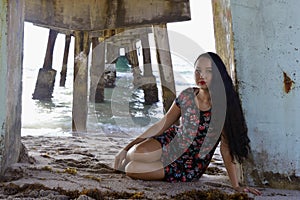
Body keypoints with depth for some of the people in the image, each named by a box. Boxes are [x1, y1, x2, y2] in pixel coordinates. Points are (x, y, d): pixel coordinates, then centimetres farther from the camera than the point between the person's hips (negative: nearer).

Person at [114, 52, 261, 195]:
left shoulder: (224, 106, -18)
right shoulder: (187, 96, -7)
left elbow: (226, 146, -14)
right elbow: (162, 125, -2)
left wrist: (236, 186, -17)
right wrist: (126, 148, -5)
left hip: (192, 165, -3)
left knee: (132, 169, -18)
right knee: (138, 152, -28)